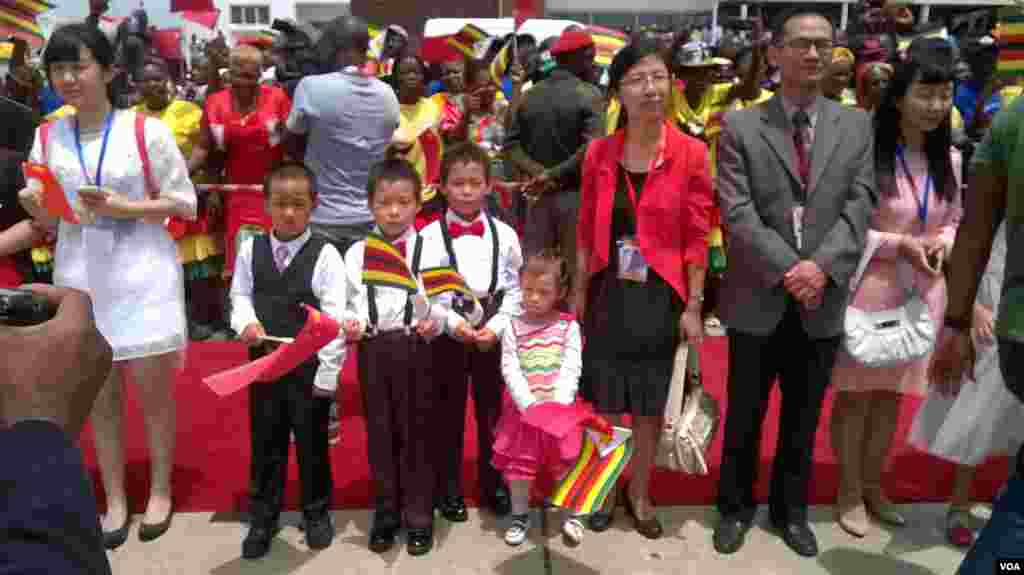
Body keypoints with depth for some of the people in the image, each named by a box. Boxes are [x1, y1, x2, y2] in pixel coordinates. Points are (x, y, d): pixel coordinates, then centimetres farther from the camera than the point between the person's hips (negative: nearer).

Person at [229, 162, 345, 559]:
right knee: (265, 445, 15)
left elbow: (335, 318, -13)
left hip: (310, 366, -3)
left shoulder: (324, 255, -12)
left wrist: (327, 372, -14)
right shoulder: (251, 250, 0)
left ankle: (316, 513, 32)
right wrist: (246, 322, -12)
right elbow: (240, 294, 11)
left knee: (312, 445, 12)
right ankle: (262, 518, 32)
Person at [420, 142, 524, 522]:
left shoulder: (504, 234, -1)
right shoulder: (429, 236, -6)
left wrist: (496, 326, -12)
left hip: (492, 335, 2)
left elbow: (515, 290, 0)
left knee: (491, 412, 14)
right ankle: (449, 488, 27)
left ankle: (493, 484, 31)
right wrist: (452, 322, -21)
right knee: (448, 414, 11)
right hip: (446, 335, -1)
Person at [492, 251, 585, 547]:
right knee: (518, 464, 9)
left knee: (565, 463, 10)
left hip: (559, 408, -1)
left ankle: (570, 514, 28)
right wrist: (529, 404, -18)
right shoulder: (512, 327, -2)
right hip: (522, 408, 1)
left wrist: (557, 404, -21)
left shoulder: (569, 327, -3)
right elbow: (510, 370, -8)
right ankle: (520, 515, 27)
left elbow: (571, 369, -9)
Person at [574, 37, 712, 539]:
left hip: (661, 296, -1)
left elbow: (697, 236, -6)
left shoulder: (691, 153, -8)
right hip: (609, 294, 1)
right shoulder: (599, 153, -2)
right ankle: (606, 488, 34)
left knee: (650, 405, 13)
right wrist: (578, 294, 4)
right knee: (607, 402, 13)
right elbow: (587, 231, 3)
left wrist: (693, 306, -8)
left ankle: (640, 493, 33)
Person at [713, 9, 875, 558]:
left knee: (803, 417, 16)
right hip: (757, 299, -2)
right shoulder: (740, 126, -3)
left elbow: (859, 206, -3)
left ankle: (791, 509, 36)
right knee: (743, 415, 12)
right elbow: (737, 213, -11)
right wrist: (788, 270, -19)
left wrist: (823, 267, -17)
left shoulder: (857, 126, 6)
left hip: (822, 301, 3)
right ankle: (735, 506, 32)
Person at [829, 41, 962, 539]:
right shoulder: (866, 154, -16)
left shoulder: (950, 160, 3)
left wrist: (943, 242, -7)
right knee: (856, 395, 7)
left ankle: (872, 485, 33)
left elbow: (955, 221, 14)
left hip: (922, 293, 6)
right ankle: (849, 493, 23)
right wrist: (899, 244, -20)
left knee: (892, 395, 16)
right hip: (870, 289, -5)